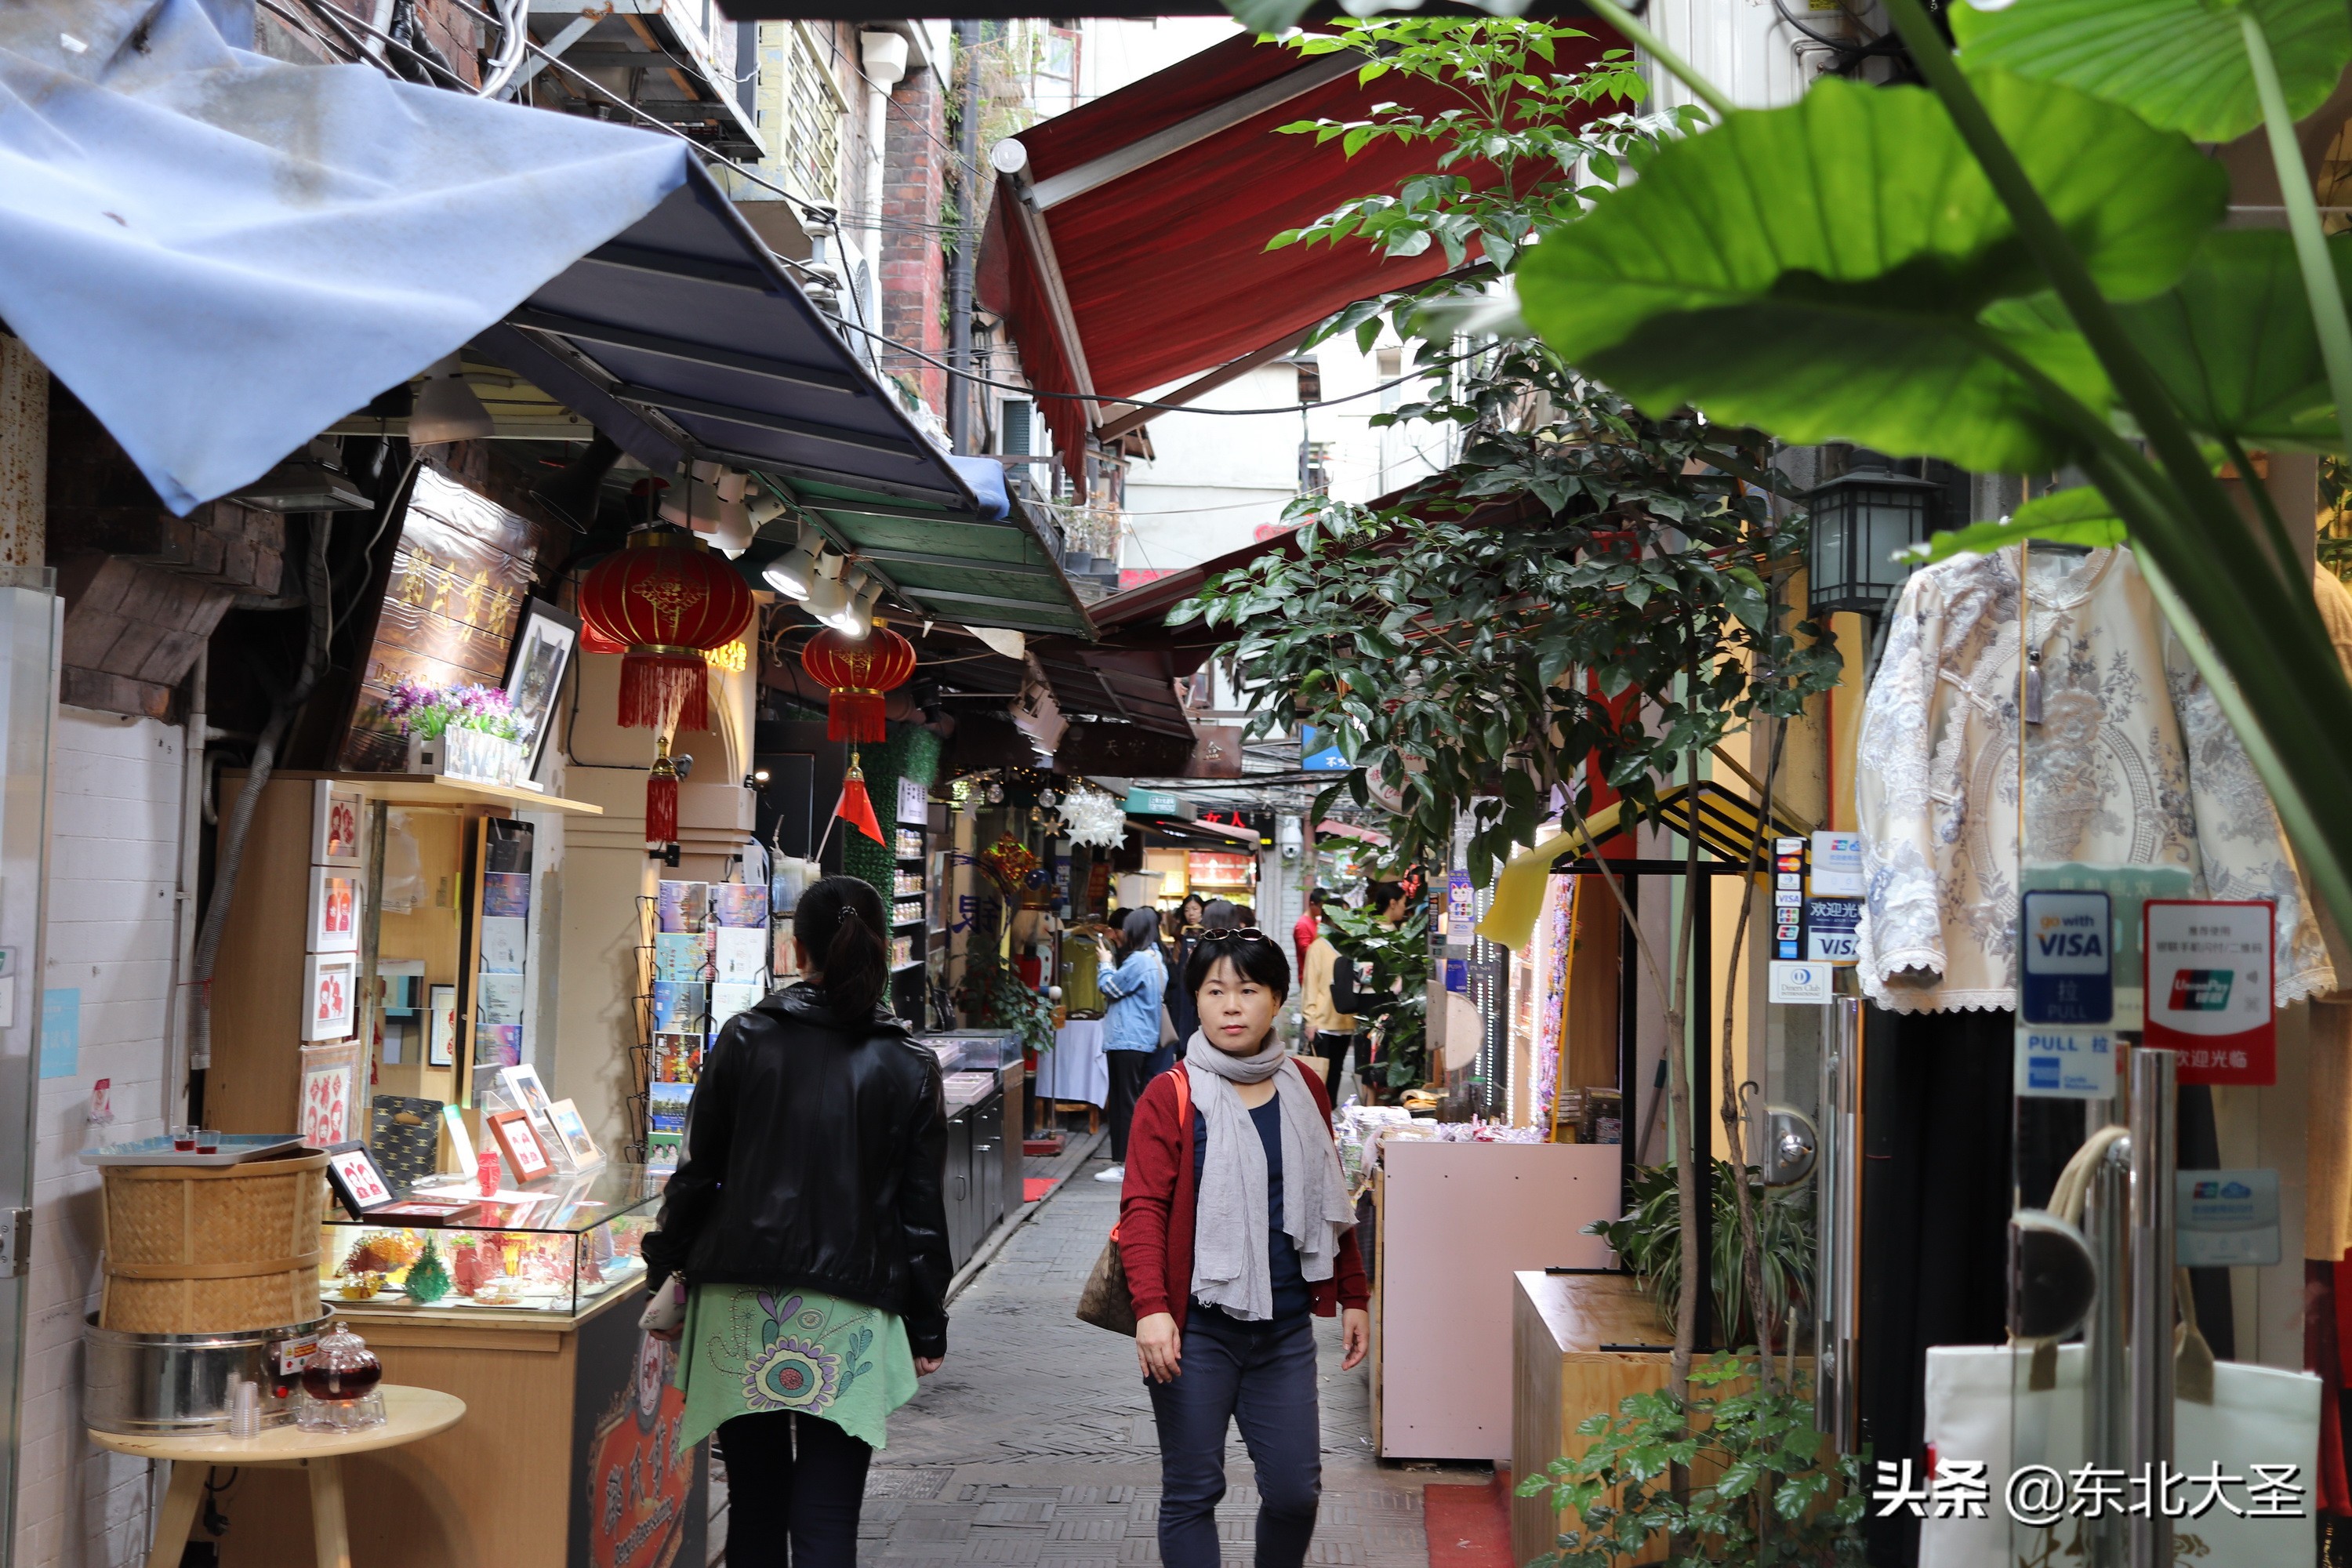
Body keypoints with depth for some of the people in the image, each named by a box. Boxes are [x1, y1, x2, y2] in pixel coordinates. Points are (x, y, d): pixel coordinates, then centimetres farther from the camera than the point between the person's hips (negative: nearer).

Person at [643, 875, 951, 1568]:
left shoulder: (745, 1039, 1)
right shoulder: (910, 1067, 2)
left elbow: (696, 1172, 4)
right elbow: (921, 1208, 3)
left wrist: (665, 1272, 15)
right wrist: (927, 1327, 11)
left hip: (740, 1305, 1)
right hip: (847, 1323, -1)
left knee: (756, 1507, 13)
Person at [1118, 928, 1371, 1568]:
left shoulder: (1303, 1091, 7)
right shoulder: (1170, 1096, -7)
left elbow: (1329, 1199, 16)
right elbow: (1143, 1208, -13)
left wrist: (1353, 1296, 16)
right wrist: (1151, 1309, -25)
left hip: (1286, 1326, 4)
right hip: (1197, 1328, -4)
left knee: (1295, 1491, 6)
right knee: (1192, 1493, 5)